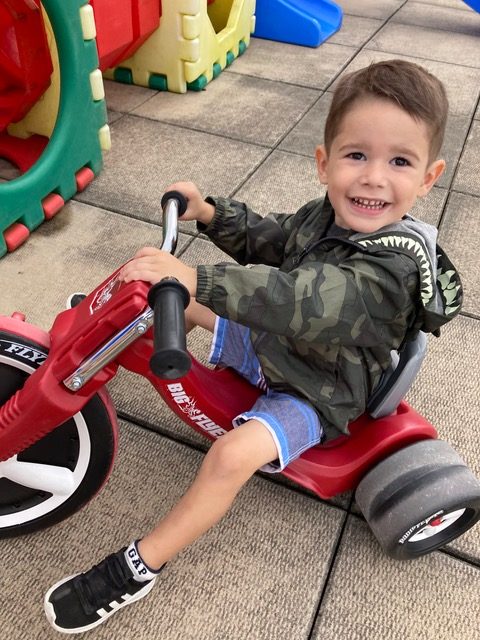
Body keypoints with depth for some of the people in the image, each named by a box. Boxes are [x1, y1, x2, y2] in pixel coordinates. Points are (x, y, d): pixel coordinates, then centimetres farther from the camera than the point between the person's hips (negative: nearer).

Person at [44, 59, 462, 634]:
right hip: (273, 344, 8)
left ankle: (136, 569, -10)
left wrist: (195, 279, -53)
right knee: (175, 297, 9)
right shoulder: (329, 214, -8)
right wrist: (210, 213, -8)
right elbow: (267, 240, 7)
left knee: (233, 453, -31)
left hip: (312, 396, -8)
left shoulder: (395, 264, -32)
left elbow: (304, 301, -46)